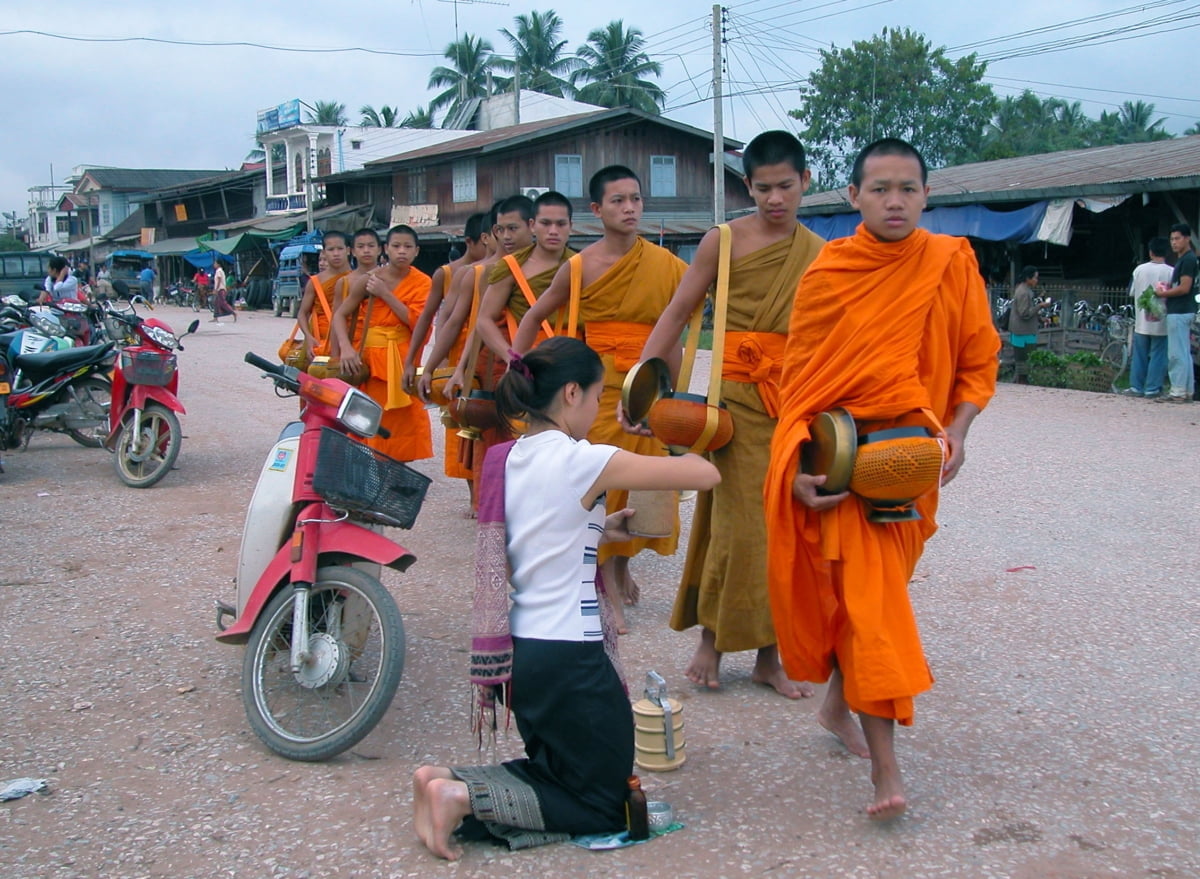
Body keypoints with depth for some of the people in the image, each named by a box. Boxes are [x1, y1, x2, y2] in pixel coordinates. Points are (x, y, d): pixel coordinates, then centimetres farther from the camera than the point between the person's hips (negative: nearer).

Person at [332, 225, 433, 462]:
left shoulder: (422, 283, 2)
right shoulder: (369, 279, -1)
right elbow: (340, 315, -2)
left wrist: (385, 294, -13)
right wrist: (346, 347, -18)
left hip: (403, 359, 1)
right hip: (369, 357, -1)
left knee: (403, 420, 2)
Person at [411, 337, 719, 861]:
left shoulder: (506, 460, 5)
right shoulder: (584, 462, -17)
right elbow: (706, 475, -15)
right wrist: (680, 452, 6)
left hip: (519, 651, 8)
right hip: (569, 659, -8)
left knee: (554, 772, 28)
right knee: (605, 806, 10)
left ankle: (450, 781, 7)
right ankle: (465, 798, -6)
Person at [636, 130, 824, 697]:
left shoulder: (818, 253, 9)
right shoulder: (724, 241, -2)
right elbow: (676, 315, -4)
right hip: (739, 397, -3)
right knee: (737, 522, -2)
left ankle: (768, 655, 17)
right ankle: (710, 641, 16)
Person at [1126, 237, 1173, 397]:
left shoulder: (1140, 269, -3)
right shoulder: (1171, 272, -9)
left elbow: (1131, 293, 4)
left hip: (1142, 321, 2)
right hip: (1161, 322, -2)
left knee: (1139, 355, 11)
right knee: (1158, 356, 5)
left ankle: (1136, 387, 14)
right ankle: (1152, 389, 4)